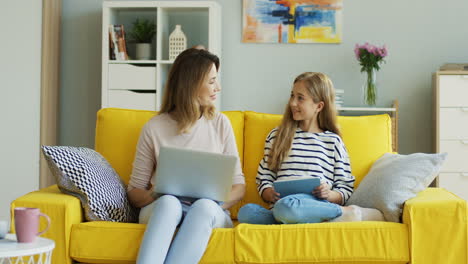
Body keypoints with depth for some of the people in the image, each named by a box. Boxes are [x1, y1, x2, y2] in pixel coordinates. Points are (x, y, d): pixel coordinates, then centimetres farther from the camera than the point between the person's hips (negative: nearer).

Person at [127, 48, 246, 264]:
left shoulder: (220, 124, 9)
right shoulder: (154, 128, 3)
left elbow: (238, 184, 9)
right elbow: (135, 191, 7)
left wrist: (219, 202, -13)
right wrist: (153, 196, -17)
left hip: (211, 213, 1)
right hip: (161, 210, -1)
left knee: (204, 205, -36)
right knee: (169, 202, -37)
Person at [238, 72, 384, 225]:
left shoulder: (332, 141, 15)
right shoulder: (276, 136, 22)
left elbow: (346, 188, 13)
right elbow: (264, 179, 17)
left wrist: (330, 195, -8)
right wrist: (270, 194, -5)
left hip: (315, 205, -3)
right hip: (280, 203, 3)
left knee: (285, 207, -41)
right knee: (246, 212, -33)